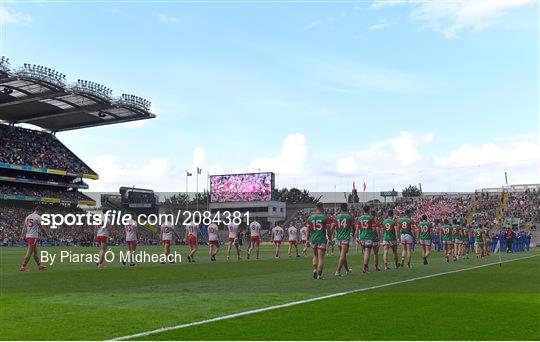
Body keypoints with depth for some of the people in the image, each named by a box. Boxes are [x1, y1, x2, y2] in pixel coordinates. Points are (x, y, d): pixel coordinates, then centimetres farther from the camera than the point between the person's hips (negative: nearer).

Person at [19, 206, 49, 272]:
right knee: (29, 252, -6)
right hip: (33, 237, -9)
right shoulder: (37, 217, -8)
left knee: (35, 252, 16)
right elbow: (41, 228, -8)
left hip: (27, 236, 9)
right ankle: (23, 267, -7)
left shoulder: (28, 217, 15)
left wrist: (22, 236, 9)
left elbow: (24, 227, 12)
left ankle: (39, 265, 24)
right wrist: (47, 234, 1)